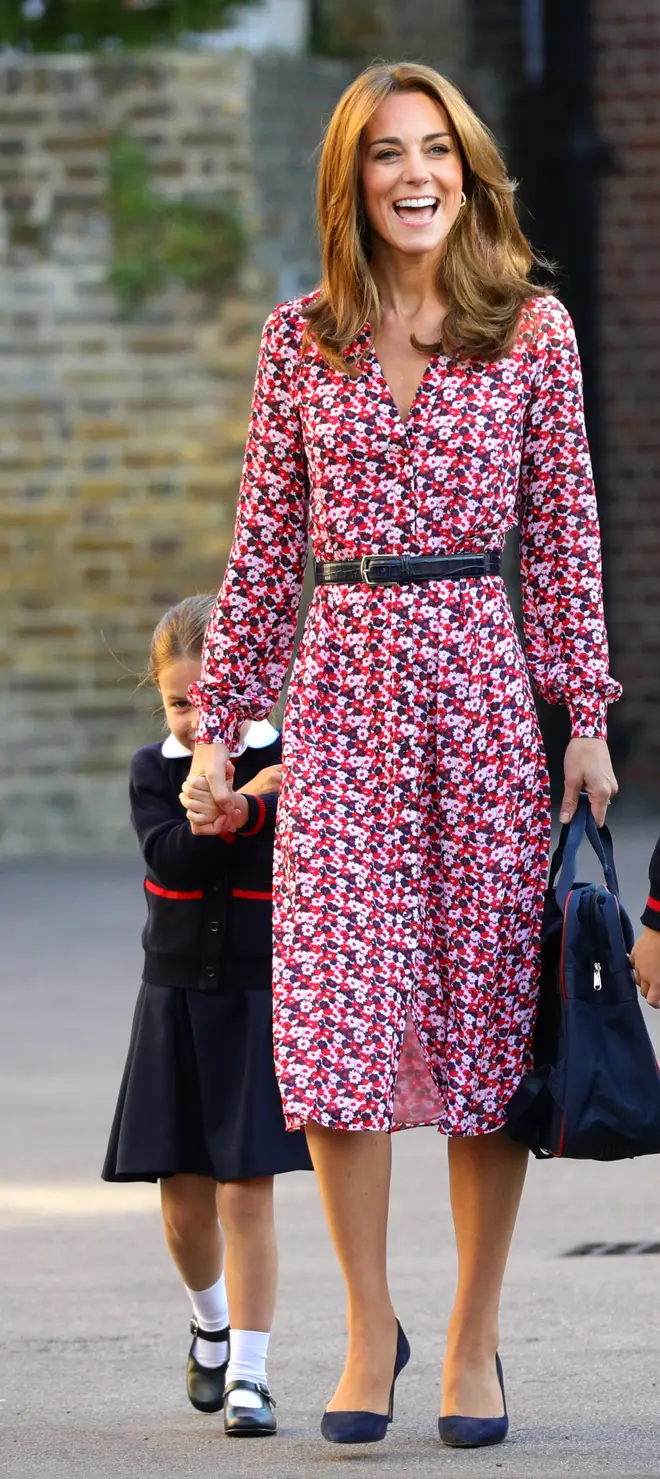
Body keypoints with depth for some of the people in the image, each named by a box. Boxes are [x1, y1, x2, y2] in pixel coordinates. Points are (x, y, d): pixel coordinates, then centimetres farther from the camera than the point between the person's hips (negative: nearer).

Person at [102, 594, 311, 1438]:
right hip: (175, 1002, 2)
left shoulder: (291, 766, -5)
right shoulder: (154, 772, 2)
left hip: (261, 1004, -2)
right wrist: (244, 804, -28)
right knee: (184, 1204, 7)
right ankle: (211, 1322, 35)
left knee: (246, 1196, -6)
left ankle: (247, 1373, 1)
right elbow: (172, 858, -15)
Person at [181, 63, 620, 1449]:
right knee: (337, 1010, -7)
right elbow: (265, 543, 10)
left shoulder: (534, 330, 3)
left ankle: (474, 1334, 11)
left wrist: (587, 713, -1)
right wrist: (221, 721, 8)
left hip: (483, 679, -1)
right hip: (344, 680, 1)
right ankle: (369, 1324, 6)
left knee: (487, 1002, 1)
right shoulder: (302, 340, 6)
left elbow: (565, 531, 4)